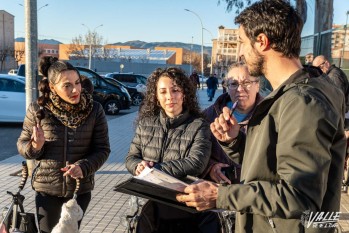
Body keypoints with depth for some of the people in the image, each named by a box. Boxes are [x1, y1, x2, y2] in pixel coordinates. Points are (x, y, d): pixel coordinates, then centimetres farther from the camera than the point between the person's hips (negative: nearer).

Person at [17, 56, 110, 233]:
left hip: (80, 188, 1)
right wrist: (35, 146, -24)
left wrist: (83, 167, -24)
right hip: (47, 188, -1)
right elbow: (22, 145, -1)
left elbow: (102, 149, -7)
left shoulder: (94, 110, -11)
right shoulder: (38, 109, -12)